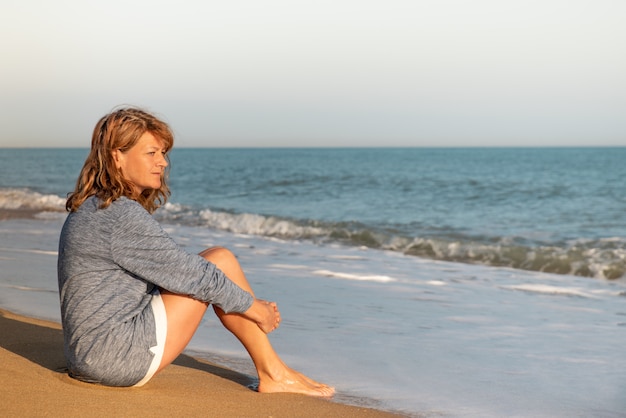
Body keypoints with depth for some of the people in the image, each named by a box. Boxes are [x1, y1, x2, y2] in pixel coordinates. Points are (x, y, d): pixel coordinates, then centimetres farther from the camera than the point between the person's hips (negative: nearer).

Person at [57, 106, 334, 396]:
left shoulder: (91, 209, 13)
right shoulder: (122, 215, -18)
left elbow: (167, 272, 18)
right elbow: (191, 275, -13)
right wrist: (254, 307, 1)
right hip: (118, 358, -10)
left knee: (213, 269, 14)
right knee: (220, 260, -4)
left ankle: (273, 373, 14)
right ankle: (273, 375, 6)